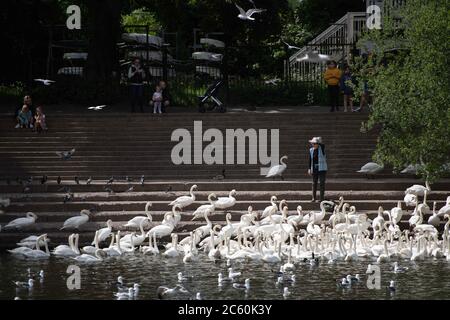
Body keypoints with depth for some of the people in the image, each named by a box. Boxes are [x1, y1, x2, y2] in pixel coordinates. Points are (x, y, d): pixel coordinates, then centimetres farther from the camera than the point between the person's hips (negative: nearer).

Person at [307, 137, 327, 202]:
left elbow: (323, 145, -28)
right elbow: (310, 160, 9)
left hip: (322, 169, -4)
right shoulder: (311, 150, 5)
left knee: (322, 183, -3)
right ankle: (314, 198, 11)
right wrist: (309, 168, 6)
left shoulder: (321, 148, -5)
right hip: (314, 169, 4)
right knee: (314, 183, 6)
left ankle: (322, 198, 1)